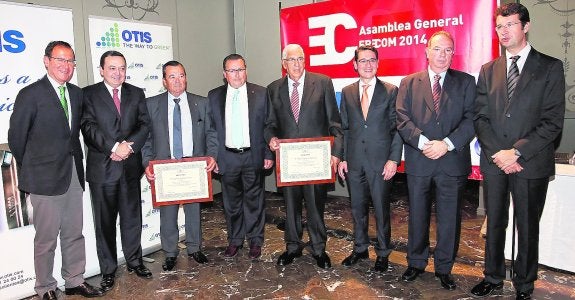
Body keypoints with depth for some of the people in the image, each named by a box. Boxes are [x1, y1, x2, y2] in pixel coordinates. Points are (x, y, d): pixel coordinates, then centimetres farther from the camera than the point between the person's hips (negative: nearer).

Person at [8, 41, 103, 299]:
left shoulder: (77, 93, 10)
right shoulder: (31, 94, -8)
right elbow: (16, 137, -5)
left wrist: (77, 162, 10)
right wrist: (29, 172, 3)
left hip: (74, 174, 6)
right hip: (45, 177, -5)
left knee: (74, 233, 14)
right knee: (46, 237, 5)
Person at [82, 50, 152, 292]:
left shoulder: (136, 93, 10)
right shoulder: (89, 94, 0)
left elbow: (144, 124, 2)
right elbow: (89, 127, -10)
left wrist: (129, 146, -14)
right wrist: (114, 147, -21)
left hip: (130, 165, 3)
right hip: (102, 167, -2)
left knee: (132, 217, 13)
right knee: (104, 221, 7)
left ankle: (134, 261, 29)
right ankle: (108, 270, 21)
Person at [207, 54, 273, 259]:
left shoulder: (260, 94, 0)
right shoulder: (214, 96, 4)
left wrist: (269, 154, -4)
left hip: (253, 156, -1)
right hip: (227, 157, 2)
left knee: (254, 201, 8)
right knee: (231, 202, 12)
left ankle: (255, 240, 23)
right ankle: (235, 240, 28)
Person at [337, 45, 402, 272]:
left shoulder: (391, 91, 0)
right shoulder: (347, 92, 9)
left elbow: (397, 128, -2)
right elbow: (343, 128, 10)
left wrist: (393, 159, -9)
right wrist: (341, 157, 4)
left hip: (381, 161, -3)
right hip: (354, 161, 3)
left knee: (381, 209, 6)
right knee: (357, 207, 13)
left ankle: (382, 253, 24)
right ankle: (360, 248, 30)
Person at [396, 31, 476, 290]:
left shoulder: (466, 82, 6)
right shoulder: (409, 83, 7)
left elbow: (471, 119, -3)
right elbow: (402, 119, -3)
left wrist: (447, 143, -17)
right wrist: (424, 142, -16)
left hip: (453, 161, 0)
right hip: (418, 162, 1)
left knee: (449, 218, 8)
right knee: (417, 216, 12)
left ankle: (444, 269, 24)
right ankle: (416, 263, 29)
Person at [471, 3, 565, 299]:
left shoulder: (550, 67, 0)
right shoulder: (488, 70, 9)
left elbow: (553, 121, -7)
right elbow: (480, 117, 4)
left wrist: (517, 152, -16)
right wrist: (496, 153, -9)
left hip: (531, 163, -3)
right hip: (493, 161, 3)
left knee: (527, 227, 9)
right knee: (494, 224, 14)